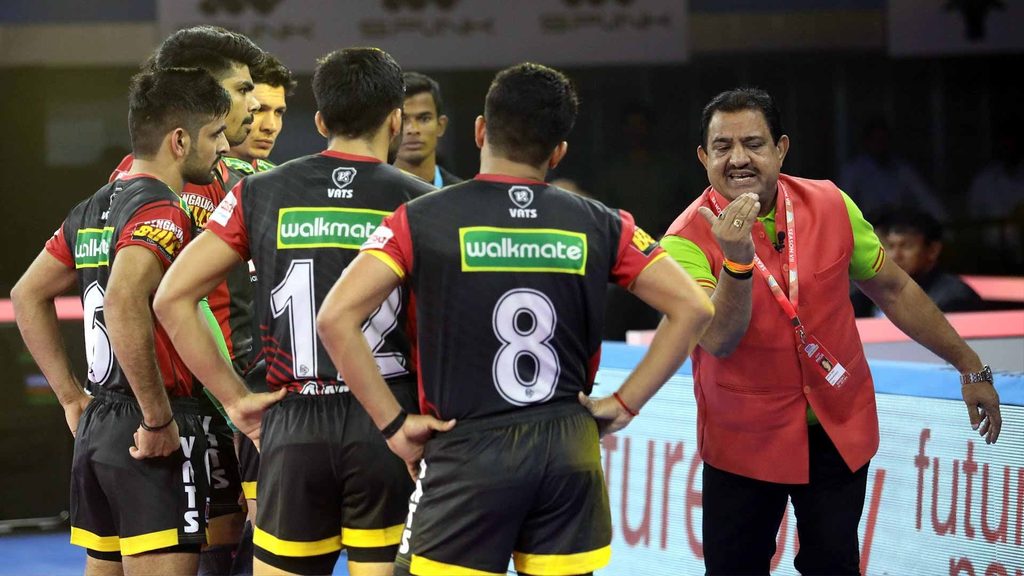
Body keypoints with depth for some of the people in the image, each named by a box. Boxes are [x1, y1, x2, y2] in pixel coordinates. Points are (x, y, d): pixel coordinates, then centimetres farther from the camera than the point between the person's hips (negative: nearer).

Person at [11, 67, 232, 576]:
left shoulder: (93, 210, 14)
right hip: (153, 441, -9)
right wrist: (160, 419, -21)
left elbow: (28, 296, 23)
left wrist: (73, 398, 21)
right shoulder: (161, 213, -13)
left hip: (96, 428, 9)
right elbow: (123, 303, -29)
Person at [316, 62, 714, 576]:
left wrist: (393, 424, -5)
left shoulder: (422, 220, -3)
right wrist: (625, 404, 6)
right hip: (569, 451, 3)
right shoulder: (599, 225, 4)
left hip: (468, 453, -3)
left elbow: (336, 318, -12)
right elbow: (692, 308, 4)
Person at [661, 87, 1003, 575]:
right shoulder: (689, 238, -16)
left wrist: (970, 367, 11)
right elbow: (717, 341, -27)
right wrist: (737, 261, -43)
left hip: (839, 431, 2)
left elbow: (892, 289, 7)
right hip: (744, 442, -2)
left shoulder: (830, 206, -6)